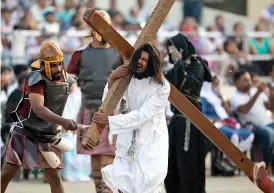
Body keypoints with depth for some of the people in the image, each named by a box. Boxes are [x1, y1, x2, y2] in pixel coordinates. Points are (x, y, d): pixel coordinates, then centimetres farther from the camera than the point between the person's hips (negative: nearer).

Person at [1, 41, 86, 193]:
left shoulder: (66, 80, -3)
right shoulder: (36, 79, -23)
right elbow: (38, 109, -39)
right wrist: (62, 121, -51)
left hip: (48, 137, 5)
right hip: (24, 134, -4)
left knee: (55, 178, -1)